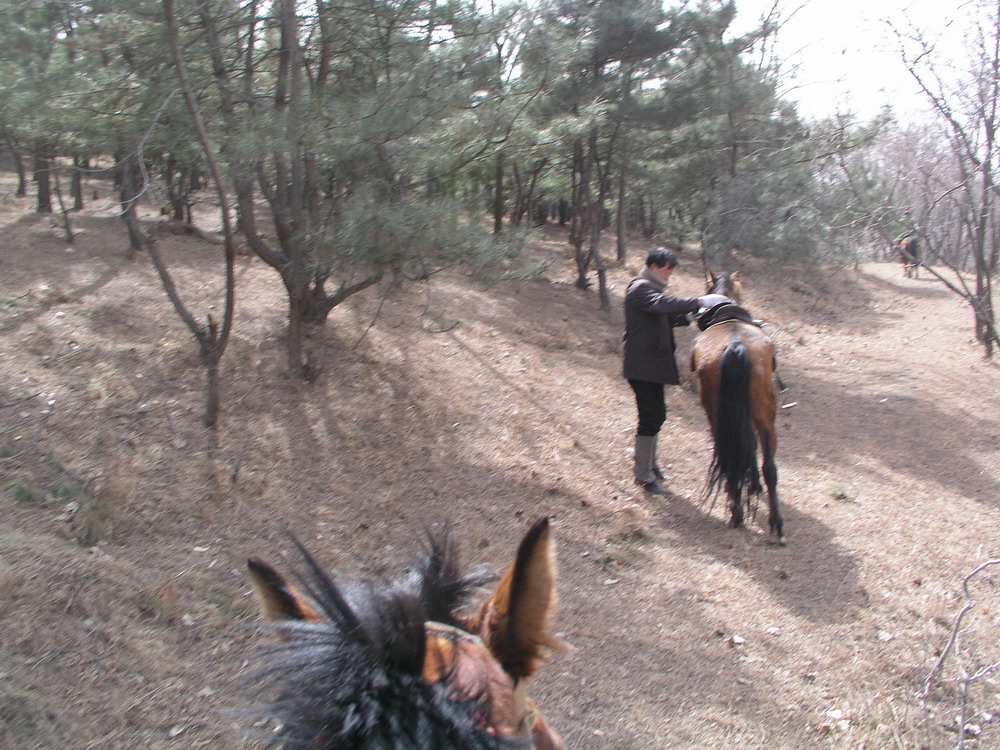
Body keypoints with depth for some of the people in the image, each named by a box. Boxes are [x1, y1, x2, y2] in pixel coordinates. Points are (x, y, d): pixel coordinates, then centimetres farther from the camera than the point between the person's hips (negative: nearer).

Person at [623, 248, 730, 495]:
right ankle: (644, 476, 1)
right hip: (642, 366, -11)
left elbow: (670, 316, 21)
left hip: (652, 364, 11)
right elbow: (663, 304, -34)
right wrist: (700, 302, -36)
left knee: (656, 415, 19)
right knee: (651, 418, -7)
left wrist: (696, 315, 5)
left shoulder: (650, 289, 19)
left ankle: (648, 462, 34)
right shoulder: (640, 289, -15)